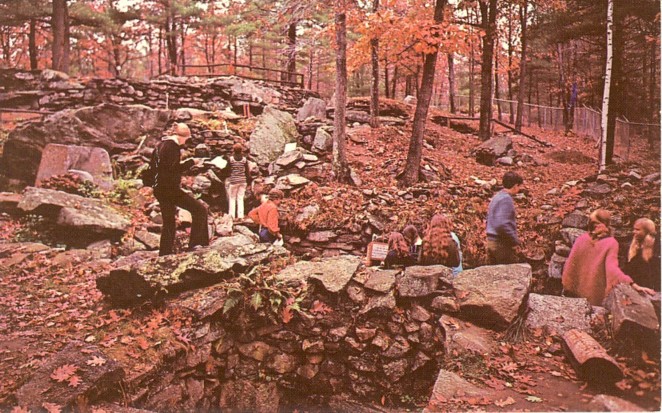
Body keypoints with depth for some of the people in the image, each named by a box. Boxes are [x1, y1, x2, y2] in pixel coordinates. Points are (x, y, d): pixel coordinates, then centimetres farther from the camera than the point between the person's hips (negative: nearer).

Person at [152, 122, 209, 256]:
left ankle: (164, 255, 17)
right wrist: (190, 162, -13)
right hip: (170, 189, -10)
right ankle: (195, 245, -14)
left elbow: (154, 165, 23)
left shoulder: (161, 144, 17)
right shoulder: (172, 146, -12)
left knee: (169, 223, 16)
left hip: (159, 189, 10)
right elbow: (173, 169, -21)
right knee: (200, 209, -10)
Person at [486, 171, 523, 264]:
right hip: (502, 244, -9)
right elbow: (502, 224, -26)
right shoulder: (506, 199, -15)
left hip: (491, 241, 9)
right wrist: (515, 240, -15)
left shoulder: (496, 197, 14)